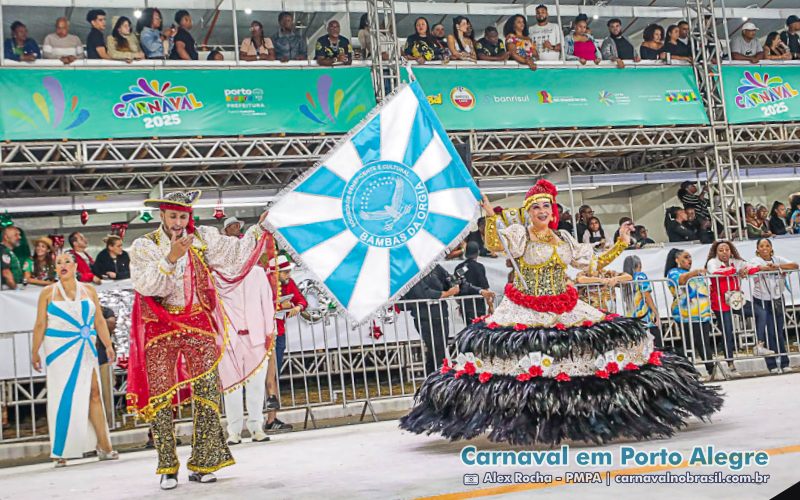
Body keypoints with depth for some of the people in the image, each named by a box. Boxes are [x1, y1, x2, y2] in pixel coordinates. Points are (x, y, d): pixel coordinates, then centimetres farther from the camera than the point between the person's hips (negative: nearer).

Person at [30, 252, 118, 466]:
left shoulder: (89, 290, 10)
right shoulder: (48, 292, 4)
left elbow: (99, 321, 9)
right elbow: (40, 325, 2)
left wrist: (108, 345, 2)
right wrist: (35, 352, -2)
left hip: (85, 349, 2)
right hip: (59, 348, -2)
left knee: (93, 393, -2)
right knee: (62, 397, 0)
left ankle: (104, 446, 2)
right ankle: (61, 451, 7)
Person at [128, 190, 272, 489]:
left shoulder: (203, 239, 6)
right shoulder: (144, 246, -1)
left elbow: (235, 253, 10)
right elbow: (145, 285, -15)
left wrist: (259, 228, 3)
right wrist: (171, 258, -26)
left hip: (199, 325, 2)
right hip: (160, 329, -2)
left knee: (208, 392, -2)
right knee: (159, 395, 0)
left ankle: (203, 464, 7)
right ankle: (167, 467, 10)